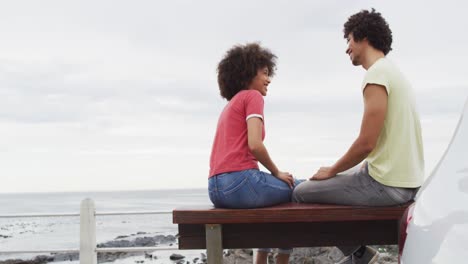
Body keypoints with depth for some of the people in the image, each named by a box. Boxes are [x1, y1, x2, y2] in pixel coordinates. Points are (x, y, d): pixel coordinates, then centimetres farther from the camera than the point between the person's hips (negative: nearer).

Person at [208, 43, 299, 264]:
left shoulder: (230, 105, 25)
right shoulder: (253, 96, 0)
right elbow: (255, 145, -14)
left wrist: (273, 175, 17)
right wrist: (277, 173, 0)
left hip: (217, 189, 9)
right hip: (240, 181, -9)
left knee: (277, 189, 33)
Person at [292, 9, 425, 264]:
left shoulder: (376, 75, -16)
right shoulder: (394, 72, 15)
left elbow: (366, 143, -21)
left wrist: (332, 170, -5)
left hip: (386, 184, -10)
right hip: (407, 181, 10)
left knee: (301, 192, 2)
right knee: (332, 183, 27)